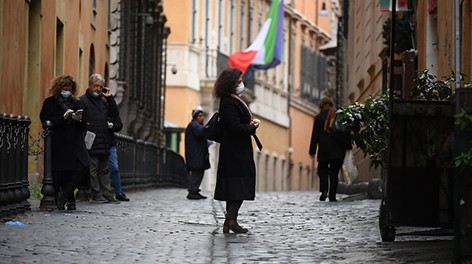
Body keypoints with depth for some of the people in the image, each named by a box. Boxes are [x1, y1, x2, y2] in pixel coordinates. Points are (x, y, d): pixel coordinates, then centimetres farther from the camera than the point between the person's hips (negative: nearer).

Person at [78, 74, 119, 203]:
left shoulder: (104, 100, 19)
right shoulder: (83, 100, -2)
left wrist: (109, 98, 7)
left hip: (104, 143, 7)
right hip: (92, 143, -7)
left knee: (104, 170, 9)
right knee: (93, 169, -3)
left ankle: (107, 193, 11)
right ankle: (96, 194, 0)